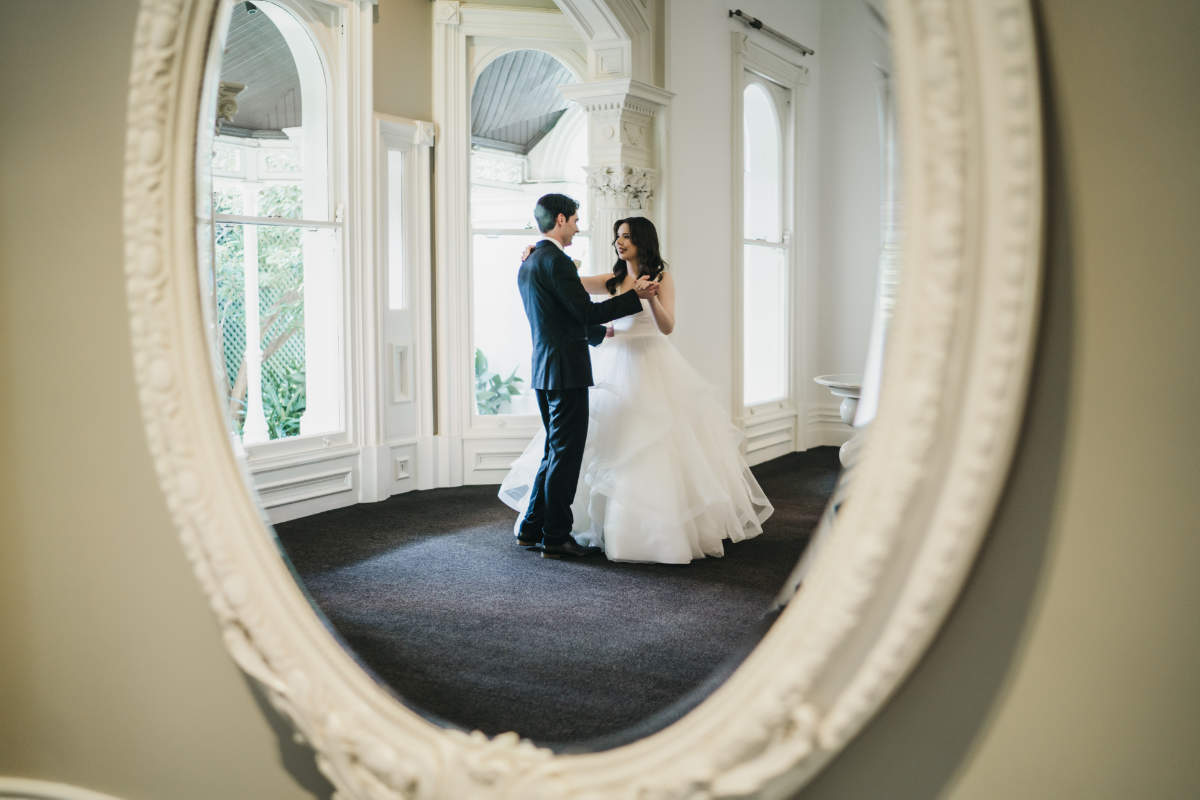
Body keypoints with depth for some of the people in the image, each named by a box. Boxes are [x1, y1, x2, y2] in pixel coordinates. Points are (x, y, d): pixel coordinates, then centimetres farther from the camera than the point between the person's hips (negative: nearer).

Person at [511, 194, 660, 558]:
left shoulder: (527, 264, 17)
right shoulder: (556, 261, -14)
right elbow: (586, 311, -19)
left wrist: (600, 332, 35)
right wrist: (635, 295, -12)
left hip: (543, 370, 10)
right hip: (566, 371, -10)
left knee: (554, 451, 17)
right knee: (565, 455, -2)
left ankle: (531, 529, 21)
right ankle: (556, 538, 4)